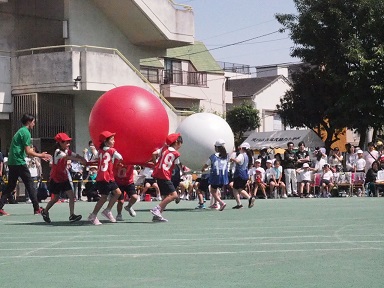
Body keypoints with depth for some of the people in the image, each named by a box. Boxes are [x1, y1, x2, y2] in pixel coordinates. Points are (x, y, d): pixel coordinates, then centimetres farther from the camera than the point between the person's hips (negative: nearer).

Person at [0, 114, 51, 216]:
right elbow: (28, 152, -14)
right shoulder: (26, 132, -10)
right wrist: (41, 155, -3)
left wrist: (40, 156, 22)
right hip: (19, 162, -9)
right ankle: (36, 209, 0)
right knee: (30, 184, -2)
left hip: (12, 162, 9)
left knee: (10, 186, 10)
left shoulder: (20, 131, 21)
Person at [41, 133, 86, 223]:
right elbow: (67, 157, -37)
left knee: (71, 195, -10)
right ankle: (45, 211, 30)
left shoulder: (67, 151, 2)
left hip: (64, 178, 6)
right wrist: (80, 160, -45)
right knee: (55, 198, 5)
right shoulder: (58, 152, -20)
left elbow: (76, 156, -9)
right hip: (55, 179, -6)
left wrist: (84, 160, -29)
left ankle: (72, 215, -9)